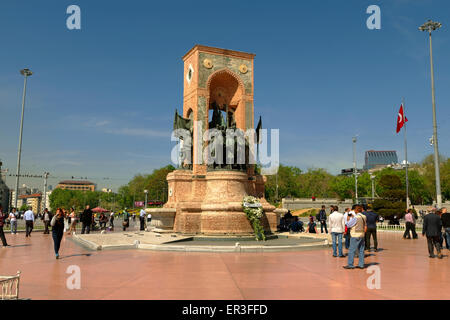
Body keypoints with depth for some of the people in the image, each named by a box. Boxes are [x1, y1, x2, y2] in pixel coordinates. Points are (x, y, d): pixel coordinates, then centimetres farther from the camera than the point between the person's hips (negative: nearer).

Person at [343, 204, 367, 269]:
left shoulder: (355, 217, -16)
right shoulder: (363, 217, 7)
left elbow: (348, 225, -11)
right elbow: (365, 226, 18)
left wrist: (348, 217, -3)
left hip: (355, 235, -8)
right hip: (362, 235, 8)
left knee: (352, 250, -2)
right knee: (361, 250, 11)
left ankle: (350, 265, 0)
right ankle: (361, 264, 15)